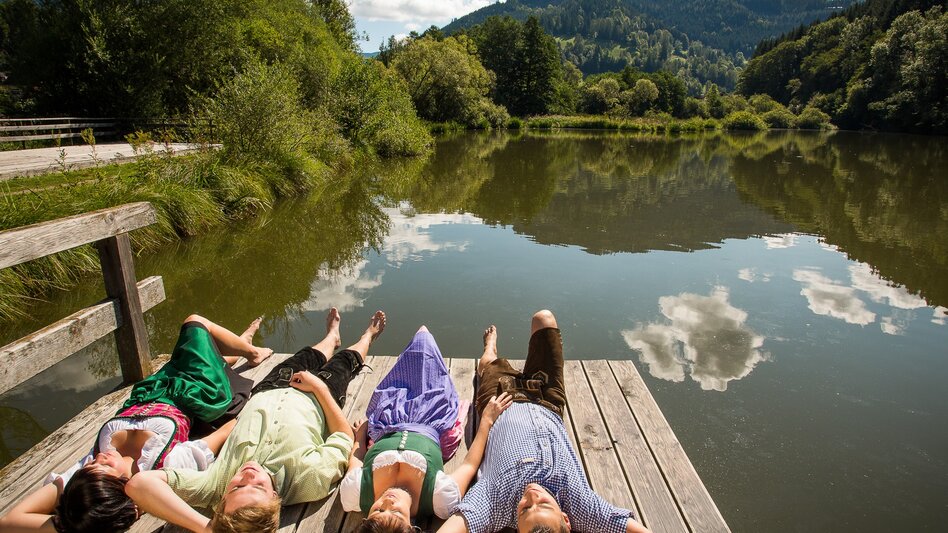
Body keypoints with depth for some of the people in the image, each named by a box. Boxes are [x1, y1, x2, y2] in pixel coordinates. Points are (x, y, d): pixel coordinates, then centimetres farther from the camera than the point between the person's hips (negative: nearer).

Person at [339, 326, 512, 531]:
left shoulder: (354, 493, -42)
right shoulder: (442, 499, -46)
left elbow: (355, 459, -16)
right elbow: (470, 464, -24)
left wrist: (361, 433, 3)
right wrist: (487, 420, -15)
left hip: (386, 431, 1)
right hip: (429, 430, 0)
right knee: (424, 347, 18)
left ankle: (422, 336, 64)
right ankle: (423, 336, 60)